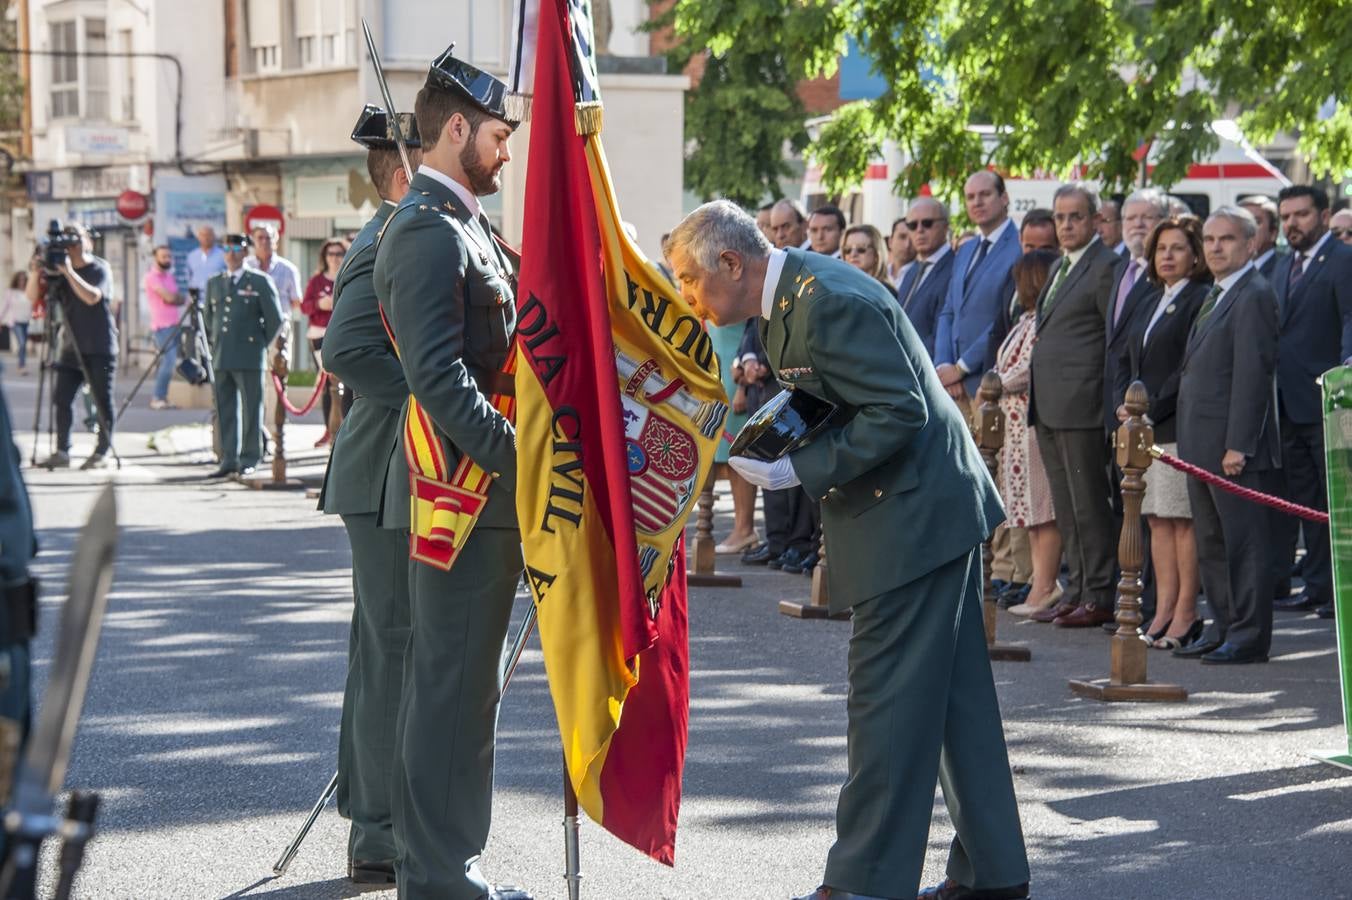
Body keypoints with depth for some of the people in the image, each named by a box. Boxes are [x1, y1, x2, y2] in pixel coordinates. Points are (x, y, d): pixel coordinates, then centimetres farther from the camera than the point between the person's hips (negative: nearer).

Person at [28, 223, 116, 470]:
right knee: (61, 398, -1)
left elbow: (92, 297, -22)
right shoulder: (57, 270, 8)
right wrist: (35, 274, -17)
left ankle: (102, 452, 2)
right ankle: (62, 452, 2)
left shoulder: (99, 269, -5)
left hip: (99, 348, -5)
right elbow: (33, 297, 2)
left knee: (102, 400, -3)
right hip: (72, 347, 5)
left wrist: (69, 272, -28)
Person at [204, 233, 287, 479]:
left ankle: (249, 460, 4)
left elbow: (275, 319, 2)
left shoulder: (260, 282, 1)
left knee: (251, 409, -2)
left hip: (250, 357, -4)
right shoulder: (214, 282, 15)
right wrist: (215, 346, 16)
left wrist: (261, 346, 6)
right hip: (222, 358, 5)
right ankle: (229, 460, 9)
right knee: (225, 411, 5)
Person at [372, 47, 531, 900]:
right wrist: (524, 460, -24)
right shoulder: (427, 231, -14)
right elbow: (437, 378, -23)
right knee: (454, 686, -5)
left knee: (460, 684, 15)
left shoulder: (461, 225, 18)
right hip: (464, 489, -10)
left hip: (485, 487, 10)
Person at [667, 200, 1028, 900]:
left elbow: (899, 411, -24)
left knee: (885, 699, -6)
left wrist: (798, 470, -22)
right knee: (952, 696, 14)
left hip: (912, 515, -11)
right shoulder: (794, 292, 10)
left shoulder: (827, 303, -21)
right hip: (933, 507, 11)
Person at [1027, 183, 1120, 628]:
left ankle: (1099, 596, 2)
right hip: (1048, 405, 9)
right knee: (1065, 505, 12)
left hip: (1080, 404, -9)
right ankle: (1076, 590, 19)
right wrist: (1034, 382, 14)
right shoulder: (1060, 267, 19)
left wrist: (1112, 399, -10)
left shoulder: (1106, 267, -8)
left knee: (1089, 503, -4)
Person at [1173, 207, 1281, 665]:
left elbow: (1254, 373, -18)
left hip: (1234, 444, -10)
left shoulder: (1254, 296, -12)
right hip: (1203, 445, 10)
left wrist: (1238, 445, -21)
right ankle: (1223, 627, 21)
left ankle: (1249, 636, 2)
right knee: (1211, 542, 14)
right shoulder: (1216, 296, 18)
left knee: (1245, 540, -3)